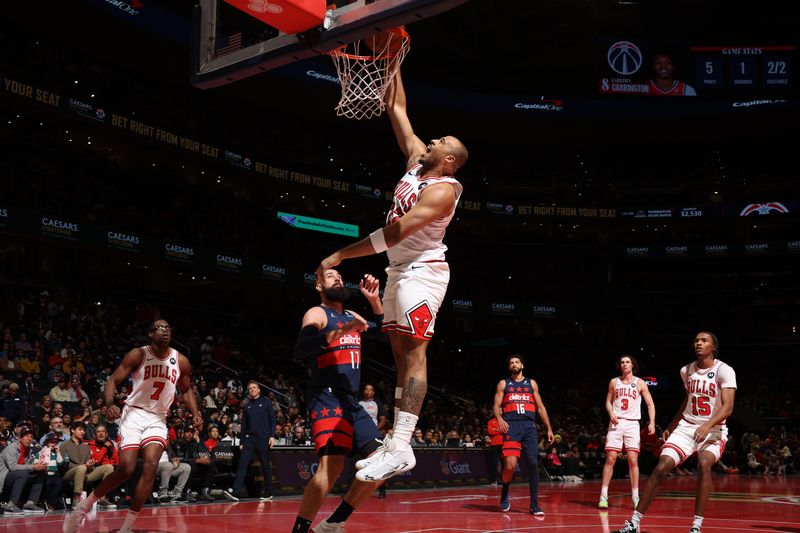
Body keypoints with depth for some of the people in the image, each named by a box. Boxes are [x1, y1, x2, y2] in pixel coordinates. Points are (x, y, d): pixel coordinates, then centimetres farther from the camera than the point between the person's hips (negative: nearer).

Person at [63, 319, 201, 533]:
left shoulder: (181, 361, 2)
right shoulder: (137, 355, -8)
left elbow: (186, 390, 16)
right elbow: (113, 380, -9)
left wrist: (195, 412, -1)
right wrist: (110, 403, -28)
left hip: (158, 419, 3)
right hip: (134, 414, -3)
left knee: (151, 467, -16)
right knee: (126, 469, -14)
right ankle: (82, 508, 6)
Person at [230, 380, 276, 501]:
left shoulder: (266, 402, 5)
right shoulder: (247, 406, 15)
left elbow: (272, 419, 0)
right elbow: (243, 425, 16)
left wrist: (272, 436, -10)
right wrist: (242, 442, 11)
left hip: (263, 439, -3)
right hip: (249, 439, 3)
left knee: (265, 466, 3)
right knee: (242, 464, -10)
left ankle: (268, 493, 13)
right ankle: (236, 492, -16)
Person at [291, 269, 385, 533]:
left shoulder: (351, 315, 20)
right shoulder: (317, 314, -3)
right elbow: (300, 350, -20)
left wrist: (374, 299, 15)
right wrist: (341, 331, -29)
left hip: (352, 401, 9)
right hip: (328, 398, -9)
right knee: (332, 465, -27)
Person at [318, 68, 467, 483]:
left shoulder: (441, 190, -16)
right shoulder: (417, 160, 10)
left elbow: (394, 234, -24)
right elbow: (396, 109, 17)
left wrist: (339, 256, -22)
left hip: (422, 271, -10)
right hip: (400, 270, 10)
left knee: (413, 354, -15)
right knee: (401, 355, 6)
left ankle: (401, 448, -21)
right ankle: (396, 441, 8)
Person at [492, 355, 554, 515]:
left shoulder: (531, 383, 19)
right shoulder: (503, 384, 15)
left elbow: (540, 407, 18)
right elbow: (496, 406, 7)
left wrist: (549, 428, 11)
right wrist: (499, 419, -15)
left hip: (529, 426, 2)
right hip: (511, 426, -2)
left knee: (533, 464, -6)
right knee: (510, 465, -15)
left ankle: (534, 505, 1)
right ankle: (504, 493, 13)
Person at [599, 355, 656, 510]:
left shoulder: (640, 383, 4)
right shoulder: (614, 382, 10)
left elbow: (650, 404, 4)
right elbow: (608, 401, 15)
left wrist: (652, 422, -9)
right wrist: (611, 413, -5)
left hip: (632, 423, -1)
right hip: (616, 423, 1)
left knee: (633, 460, -5)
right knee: (610, 458, -6)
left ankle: (635, 497, 2)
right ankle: (603, 495, -4)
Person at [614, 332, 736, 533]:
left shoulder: (724, 371, -13)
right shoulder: (686, 371, 5)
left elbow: (728, 407, -23)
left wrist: (707, 425, -39)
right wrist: (671, 426, 25)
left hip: (713, 430, -4)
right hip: (686, 427, 4)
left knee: (704, 464, -33)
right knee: (661, 467, -12)